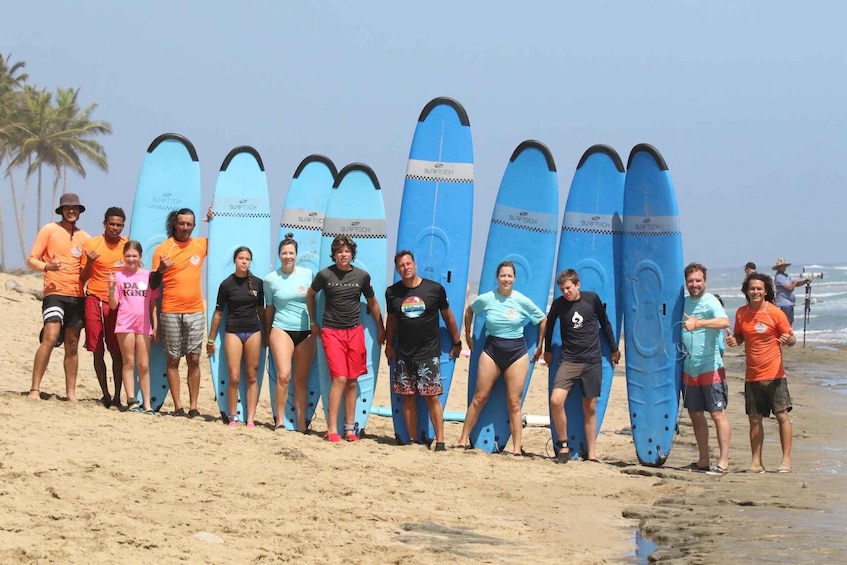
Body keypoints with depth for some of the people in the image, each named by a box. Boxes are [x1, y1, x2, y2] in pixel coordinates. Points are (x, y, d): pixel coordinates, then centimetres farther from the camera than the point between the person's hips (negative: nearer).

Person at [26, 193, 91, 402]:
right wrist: (47, 266, -20)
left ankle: (71, 393, 11)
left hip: (77, 296, 5)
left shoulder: (84, 237, 15)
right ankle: (35, 389, -17)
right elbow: (31, 260, 0)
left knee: (72, 344, 7)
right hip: (55, 293, -5)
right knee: (50, 337, -19)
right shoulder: (49, 230, 3)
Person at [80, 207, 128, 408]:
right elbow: (82, 278, 4)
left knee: (117, 352, -3)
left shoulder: (128, 246, 6)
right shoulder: (92, 245, 1)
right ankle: (105, 395, 9)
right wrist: (89, 262, -15)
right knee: (98, 351, 1)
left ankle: (117, 396, -2)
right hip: (95, 300, 0)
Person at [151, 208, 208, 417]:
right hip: (171, 312, -2)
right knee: (173, 359, 1)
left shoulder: (201, 245, 6)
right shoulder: (163, 248, -2)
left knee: (194, 359, 2)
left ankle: (193, 406, 5)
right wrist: (160, 269, -24)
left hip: (195, 311, 2)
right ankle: (178, 406, 4)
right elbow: (153, 282, -2)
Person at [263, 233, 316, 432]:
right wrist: (267, 334, 14)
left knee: (301, 379, 3)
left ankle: (301, 424, 7)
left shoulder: (308, 274, 4)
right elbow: (269, 308, 10)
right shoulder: (271, 279, 2)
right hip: (282, 329, -2)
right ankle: (279, 420, -7)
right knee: (283, 375, -16)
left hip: (306, 332, 2)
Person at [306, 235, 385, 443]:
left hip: (355, 330, 3)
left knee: (352, 381, 5)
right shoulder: (325, 275, -4)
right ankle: (332, 429, -11)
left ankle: (349, 428, 12)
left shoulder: (362, 276, 2)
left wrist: (381, 328, 18)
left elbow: (372, 302, 15)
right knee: (339, 378, -13)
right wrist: (312, 322, 15)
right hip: (331, 331, -3)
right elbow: (310, 295, 14)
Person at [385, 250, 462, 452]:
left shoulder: (434, 289, -3)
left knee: (432, 397, -7)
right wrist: (389, 345, 17)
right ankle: (413, 441, 11)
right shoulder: (392, 293, 3)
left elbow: (447, 316, 7)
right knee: (408, 397, 4)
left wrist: (456, 342, 11)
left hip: (429, 354, -3)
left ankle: (440, 441, -4)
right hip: (403, 355, 3)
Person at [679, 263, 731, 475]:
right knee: (695, 415, 11)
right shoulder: (683, 303, 11)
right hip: (689, 369, 7)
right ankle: (704, 460, 20)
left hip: (711, 368, -7)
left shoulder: (710, 302, -10)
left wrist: (698, 323, -40)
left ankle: (723, 461, -6)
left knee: (718, 413, -7)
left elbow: (724, 322, -30)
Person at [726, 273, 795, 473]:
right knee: (754, 419, 7)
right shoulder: (741, 313, 5)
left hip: (774, 374, -4)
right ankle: (756, 462, 12)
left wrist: (789, 340, -26)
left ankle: (786, 460, -2)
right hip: (752, 376, 4)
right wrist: (733, 340, -4)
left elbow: (791, 339, -3)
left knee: (782, 415, -6)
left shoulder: (775, 313, -7)